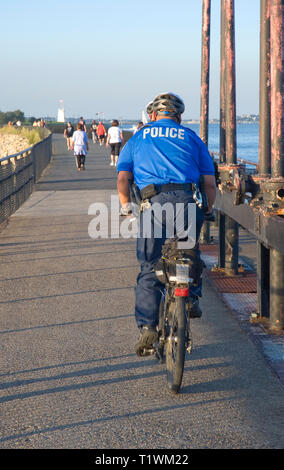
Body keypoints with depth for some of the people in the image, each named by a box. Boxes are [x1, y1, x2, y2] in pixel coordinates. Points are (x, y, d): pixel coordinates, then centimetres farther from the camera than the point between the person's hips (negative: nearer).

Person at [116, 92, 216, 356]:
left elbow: (122, 180, 10)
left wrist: (126, 208, 24)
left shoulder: (138, 138, 21)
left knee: (149, 270, 6)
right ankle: (192, 299, 18)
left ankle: (147, 327, -1)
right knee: (190, 253, 29)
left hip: (153, 204, 0)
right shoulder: (192, 138, 21)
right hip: (188, 202, 1)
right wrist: (208, 210, 29)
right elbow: (210, 184, 14)